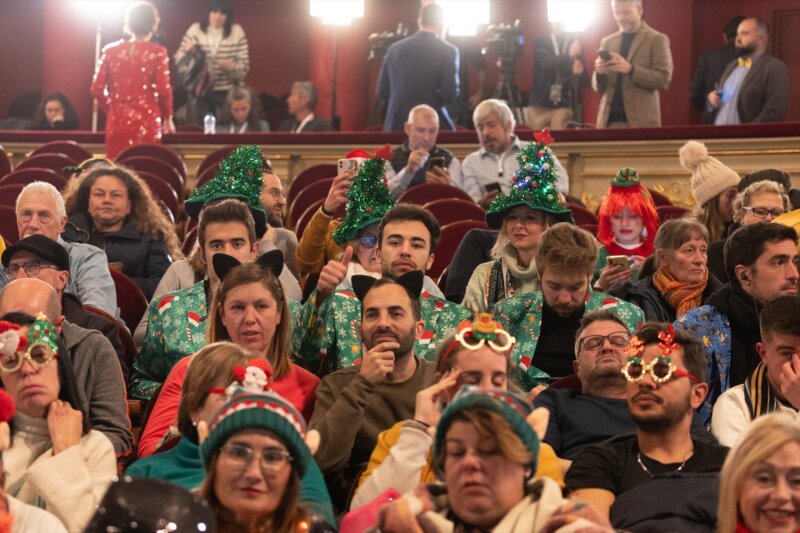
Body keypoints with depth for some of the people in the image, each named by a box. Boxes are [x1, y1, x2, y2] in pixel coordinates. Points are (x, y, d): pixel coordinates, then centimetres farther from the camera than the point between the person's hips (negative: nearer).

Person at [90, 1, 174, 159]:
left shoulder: (111, 51, 5)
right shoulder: (157, 52, -3)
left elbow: (97, 89, 3)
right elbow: (163, 90, -8)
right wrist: (168, 117, 7)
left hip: (117, 121, 3)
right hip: (147, 122, -3)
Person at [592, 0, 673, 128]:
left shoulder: (657, 40, 2)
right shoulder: (607, 41, 15)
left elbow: (664, 80, -8)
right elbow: (598, 88, 14)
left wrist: (631, 69, -20)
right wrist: (599, 73, -7)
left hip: (641, 122, -4)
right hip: (608, 120, 4)